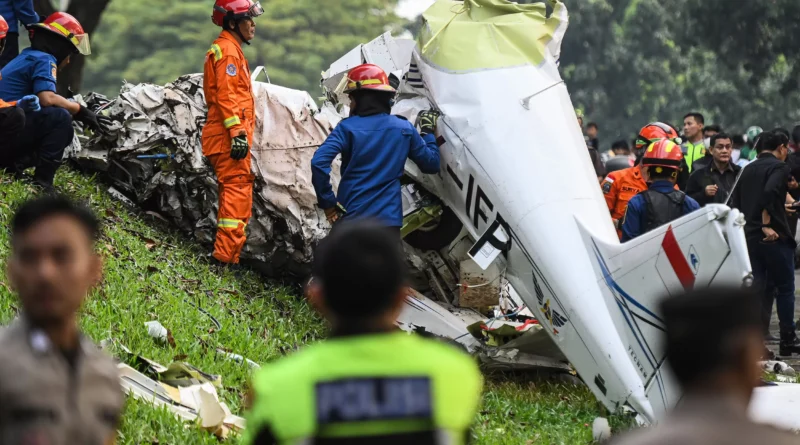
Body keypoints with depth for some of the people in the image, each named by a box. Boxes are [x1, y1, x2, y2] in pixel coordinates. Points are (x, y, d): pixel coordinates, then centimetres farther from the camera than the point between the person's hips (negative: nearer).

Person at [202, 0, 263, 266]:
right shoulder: (228, 50, -9)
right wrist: (237, 132, -24)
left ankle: (226, 254, 18)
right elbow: (226, 96, -19)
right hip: (229, 136, -11)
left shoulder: (229, 49, 23)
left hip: (226, 137, 11)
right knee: (237, 193, -13)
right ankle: (226, 256, -18)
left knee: (234, 194, 14)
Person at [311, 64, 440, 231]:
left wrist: (328, 202, -9)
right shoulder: (404, 128, 4)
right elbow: (432, 164, 13)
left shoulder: (347, 128, -5)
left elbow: (319, 162, -19)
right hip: (388, 220, 2)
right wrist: (428, 132, 27)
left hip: (350, 219, -2)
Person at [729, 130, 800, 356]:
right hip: (774, 236, -7)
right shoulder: (779, 167, -8)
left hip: (750, 236, 7)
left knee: (761, 287, 11)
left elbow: (734, 202, 11)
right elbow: (769, 192, -25)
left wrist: (749, 225, 10)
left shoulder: (748, 170, 15)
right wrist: (766, 224, -20)